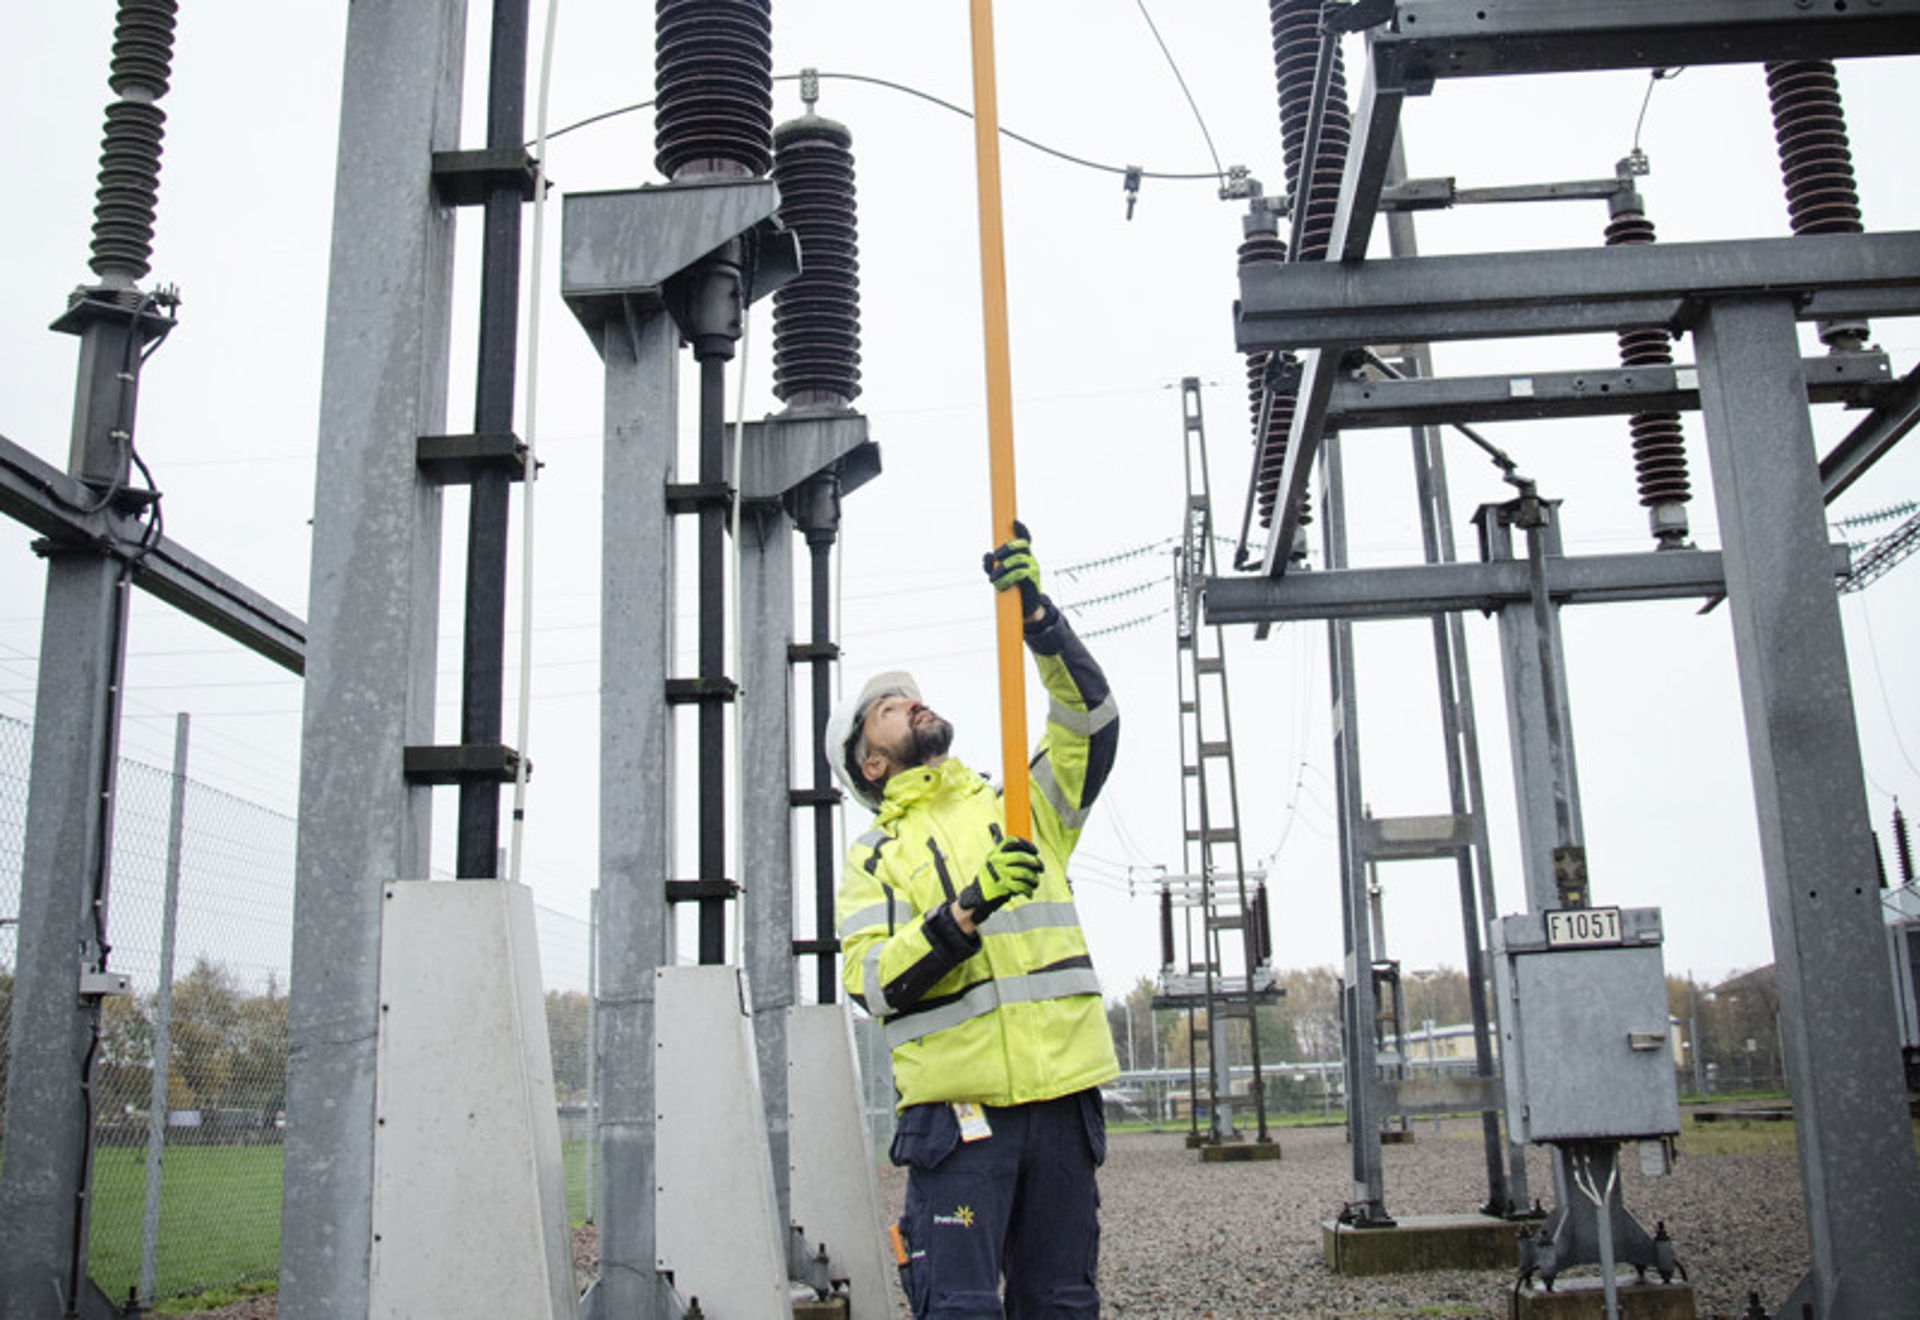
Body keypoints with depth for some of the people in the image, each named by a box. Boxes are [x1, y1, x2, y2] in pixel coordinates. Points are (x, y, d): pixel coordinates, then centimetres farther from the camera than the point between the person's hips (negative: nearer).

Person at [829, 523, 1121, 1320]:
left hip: (1061, 1097, 3)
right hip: (957, 1107, -3)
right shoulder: (873, 857, 9)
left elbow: (1090, 719, 4)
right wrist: (965, 911, -20)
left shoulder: (1020, 804, 17)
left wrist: (1035, 613, -8)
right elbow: (874, 984, -5)